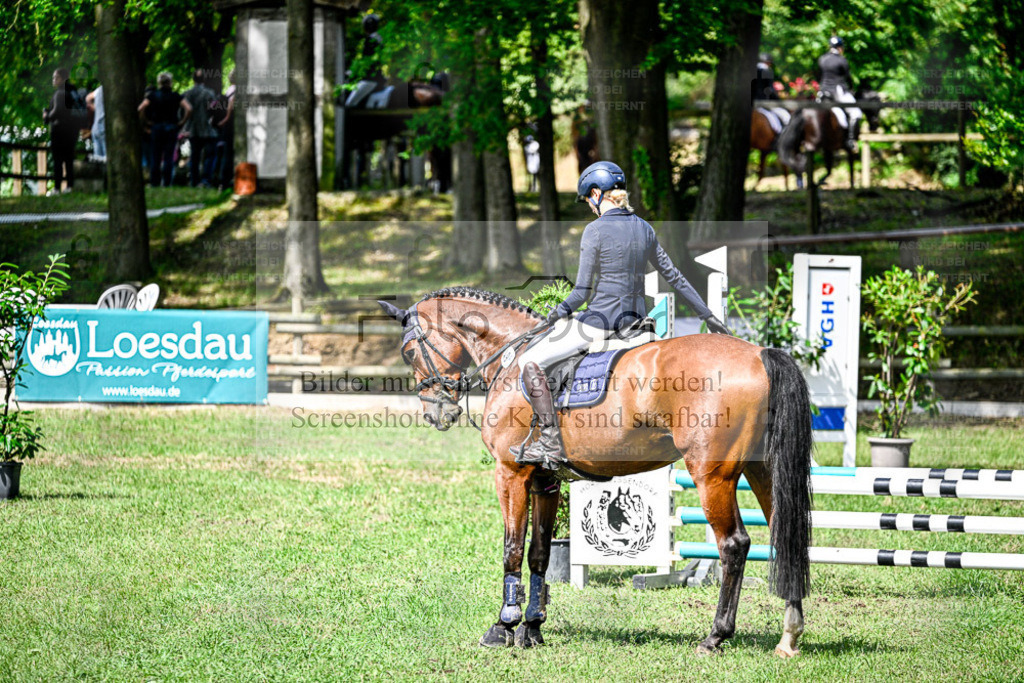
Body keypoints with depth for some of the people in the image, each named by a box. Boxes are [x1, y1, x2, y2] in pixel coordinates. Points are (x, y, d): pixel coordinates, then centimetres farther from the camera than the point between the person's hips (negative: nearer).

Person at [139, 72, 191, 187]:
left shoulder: (153, 95, 0)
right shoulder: (175, 96, -1)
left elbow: (141, 109, -12)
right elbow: (188, 109, -11)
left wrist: (146, 121, 0)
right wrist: (182, 121, 0)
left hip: (156, 127, 1)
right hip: (171, 128, -1)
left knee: (155, 157, 7)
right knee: (169, 157, 1)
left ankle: (154, 182, 6)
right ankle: (167, 183, -2)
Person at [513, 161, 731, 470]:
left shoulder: (596, 230, -15)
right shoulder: (644, 228, 6)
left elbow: (582, 291, -16)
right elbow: (674, 276, 13)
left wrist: (559, 312, 3)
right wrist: (707, 315, 20)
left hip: (600, 319, -8)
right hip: (635, 320, 8)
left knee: (530, 361, 0)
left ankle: (551, 443, -10)